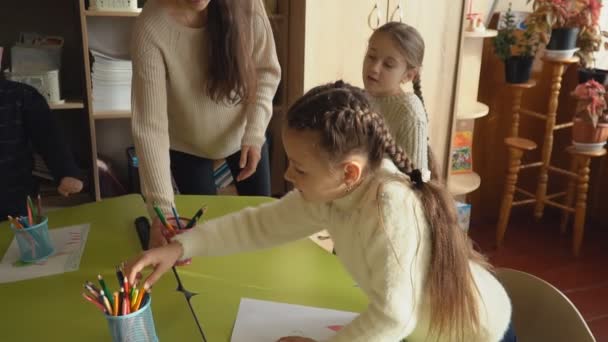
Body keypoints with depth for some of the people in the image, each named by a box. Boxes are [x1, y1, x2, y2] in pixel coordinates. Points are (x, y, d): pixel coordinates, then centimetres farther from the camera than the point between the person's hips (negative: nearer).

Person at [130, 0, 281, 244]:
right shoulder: (151, 28, -30)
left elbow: (267, 71, -11)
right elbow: (149, 125, -32)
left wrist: (254, 134, -22)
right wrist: (162, 209, -38)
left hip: (243, 133, 2)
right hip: (187, 145, -2)